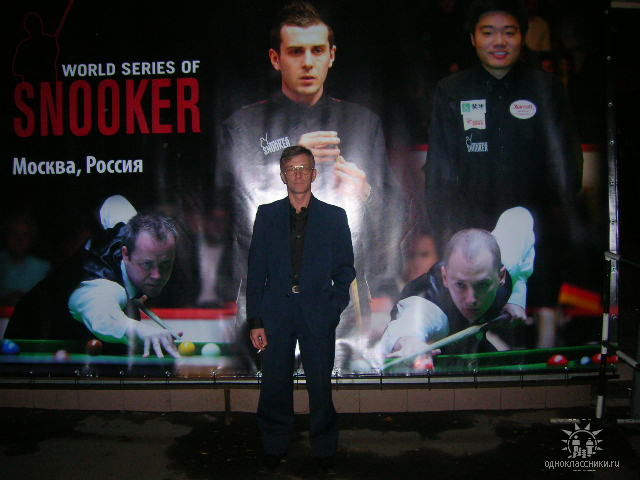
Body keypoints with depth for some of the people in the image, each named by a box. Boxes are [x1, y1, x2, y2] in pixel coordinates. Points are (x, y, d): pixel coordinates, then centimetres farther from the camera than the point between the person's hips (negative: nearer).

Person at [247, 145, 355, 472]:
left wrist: (335, 307, -7)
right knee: (275, 385, 8)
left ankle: (324, 449, 24)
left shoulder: (334, 217, 6)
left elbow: (345, 268, 7)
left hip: (318, 313, -1)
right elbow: (256, 271, 4)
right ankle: (275, 446, 27)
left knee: (320, 385, 5)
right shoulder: (267, 215, 7)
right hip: (275, 312, 1)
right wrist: (255, 320, -1)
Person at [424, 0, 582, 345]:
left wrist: (560, 224, 1)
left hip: (538, 238, 1)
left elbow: (568, 163, 10)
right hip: (471, 235, 0)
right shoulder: (450, 92, 7)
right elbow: (439, 169, 6)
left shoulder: (548, 89, 7)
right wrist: (445, 233, 0)